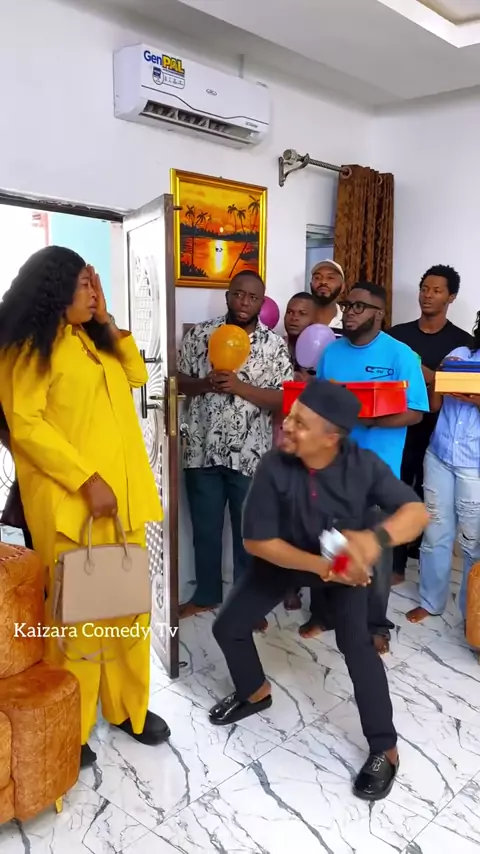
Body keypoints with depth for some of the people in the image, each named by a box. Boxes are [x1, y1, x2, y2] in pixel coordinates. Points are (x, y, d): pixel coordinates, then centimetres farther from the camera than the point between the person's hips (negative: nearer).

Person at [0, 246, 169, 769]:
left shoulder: (92, 339, 18)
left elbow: (135, 376, 17)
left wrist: (106, 321, 10)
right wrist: (88, 480, -19)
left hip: (124, 493, 8)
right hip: (69, 500, -7)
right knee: (78, 612, 1)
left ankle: (127, 707, 29)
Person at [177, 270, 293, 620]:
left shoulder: (274, 345, -3)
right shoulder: (200, 334, 2)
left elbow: (284, 399, -8)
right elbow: (178, 381, 4)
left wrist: (239, 386, -19)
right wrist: (205, 383, -16)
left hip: (250, 456, -1)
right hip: (203, 452, 2)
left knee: (249, 533, 12)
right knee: (205, 529, 15)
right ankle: (206, 594, 36)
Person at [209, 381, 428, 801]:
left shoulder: (362, 464, -28)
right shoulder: (274, 467, -29)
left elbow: (417, 511, -29)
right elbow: (256, 540, -24)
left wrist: (376, 537, -49)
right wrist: (320, 567, -33)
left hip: (346, 561, -2)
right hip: (285, 557, 2)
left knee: (356, 643, -20)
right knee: (228, 626, 3)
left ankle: (385, 749, 3)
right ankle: (255, 692, 34)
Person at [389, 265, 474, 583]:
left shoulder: (462, 341, -1)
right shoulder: (398, 334, 6)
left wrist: (433, 378, -18)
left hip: (438, 431, -1)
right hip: (399, 427, 2)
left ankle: (419, 549, 33)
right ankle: (396, 563, 18)